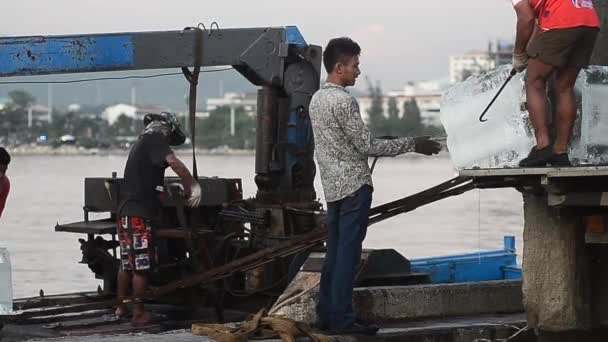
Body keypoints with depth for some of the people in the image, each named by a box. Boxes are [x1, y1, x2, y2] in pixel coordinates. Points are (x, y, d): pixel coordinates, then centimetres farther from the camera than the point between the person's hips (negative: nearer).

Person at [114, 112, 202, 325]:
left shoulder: (141, 144, 23)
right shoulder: (155, 140, -6)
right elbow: (174, 163, -25)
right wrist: (192, 186, -17)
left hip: (126, 211, 9)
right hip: (140, 214, -9)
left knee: (127, 263, 19)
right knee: (142, 266, -3)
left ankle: (121, 307, 28)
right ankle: (139, 314, 0)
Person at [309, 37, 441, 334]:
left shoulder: (317, 99, 12)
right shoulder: (344, 101, -17)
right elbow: (367, 146, -16)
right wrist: (412, 144, -10)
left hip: (332, 186, 9)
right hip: (354, 185, -9)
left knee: (334, 251, 12)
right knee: (348, 253, -6)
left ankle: (326, 315, 14)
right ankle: (342, 319, -6)